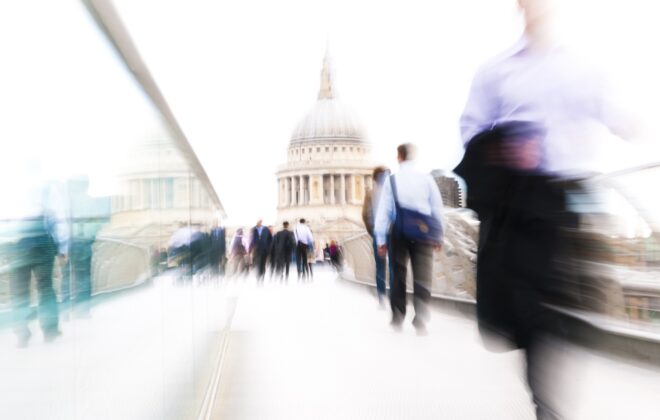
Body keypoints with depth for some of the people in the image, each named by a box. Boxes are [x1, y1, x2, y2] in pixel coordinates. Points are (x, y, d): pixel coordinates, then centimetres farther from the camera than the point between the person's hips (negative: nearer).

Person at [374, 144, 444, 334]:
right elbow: (437, 208, 3)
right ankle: (420, 321, 0)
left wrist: (381, 239, 1)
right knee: (422, 278, 6)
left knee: (398, 276, 13)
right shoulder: (426, 178, 1)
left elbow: (383, 210, -3)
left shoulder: (391, 180, -1)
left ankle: (397, 320, 18)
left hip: (399, 232, 0)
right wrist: (439, 236, 10)